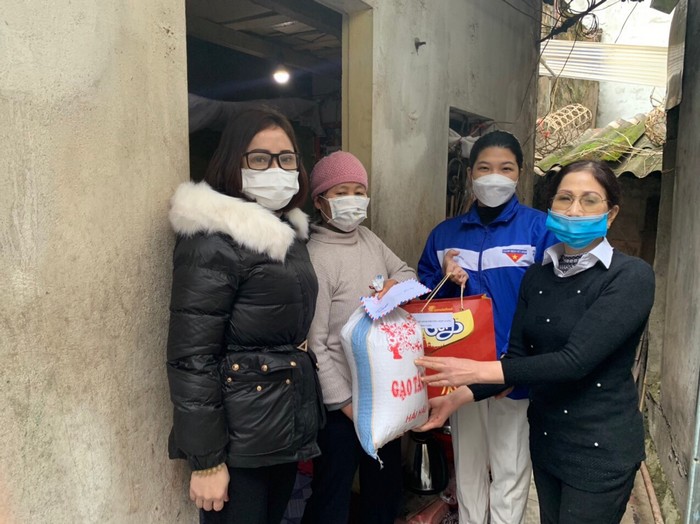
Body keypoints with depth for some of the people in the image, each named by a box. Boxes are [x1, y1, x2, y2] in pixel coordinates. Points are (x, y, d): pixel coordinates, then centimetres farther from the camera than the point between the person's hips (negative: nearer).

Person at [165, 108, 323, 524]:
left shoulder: (290, 232, 8)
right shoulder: (213, 241, -18)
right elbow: (192, 358, -19)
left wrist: (304, 428, 15)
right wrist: (206, 461, -17)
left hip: (290, 422, 8)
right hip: (241, 435, -8)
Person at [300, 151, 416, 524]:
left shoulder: (367, 237, 4)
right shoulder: (315, 257, -19)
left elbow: (407, 273, 15)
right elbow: (313, 343, -20)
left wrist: (396, 284, -8)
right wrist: (343, 400, -17)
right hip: (342, 399, -7)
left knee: (386, 484, 24)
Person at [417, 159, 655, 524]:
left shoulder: (631, 276, -17)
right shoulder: (536, 277, 2)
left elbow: (576, 360, -25)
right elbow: (517, 356, 1)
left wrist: (480, 370, -25)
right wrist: (459, 396, -10)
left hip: (601, 448, -5)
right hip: (545, 437, 6)